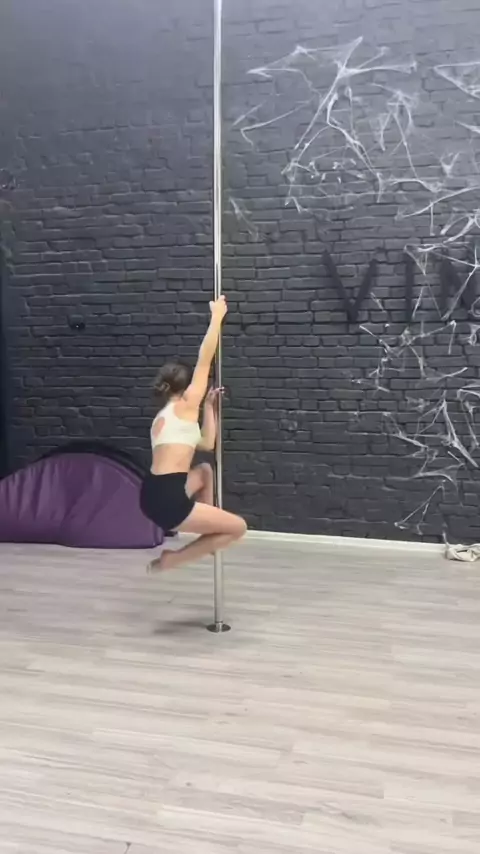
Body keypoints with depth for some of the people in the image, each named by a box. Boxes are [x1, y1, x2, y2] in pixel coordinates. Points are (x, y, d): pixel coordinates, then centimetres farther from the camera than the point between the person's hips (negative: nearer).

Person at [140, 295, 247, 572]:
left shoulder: (162, 419, 24)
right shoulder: (185, 406, 0)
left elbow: (207, 443, 27)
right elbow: (205, 359, -1)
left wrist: (210, 406, 31)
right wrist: (217, 316, 7)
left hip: (154, 494, 9)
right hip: (166, 499, -9)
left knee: (205, 470, 34)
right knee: (238, 527, 4)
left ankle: (208, 535, 31)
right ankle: (171, 559, 2)